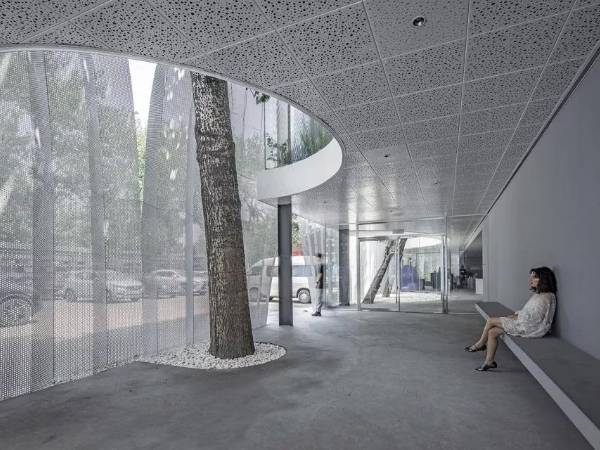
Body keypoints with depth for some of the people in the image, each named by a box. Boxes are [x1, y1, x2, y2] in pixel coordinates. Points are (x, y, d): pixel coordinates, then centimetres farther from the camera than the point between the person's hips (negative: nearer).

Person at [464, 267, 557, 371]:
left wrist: (516, 317, -11)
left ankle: (480, 344, 16)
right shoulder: (539, 295, 14)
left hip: (530, 328, -10)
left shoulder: (544, 298, -19)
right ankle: (489, 362, 3)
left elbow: (532, 318, -24)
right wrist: (516, 314, 4)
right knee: (492, 332, -1)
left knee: (491, 321, -6)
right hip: (527, 324, 10)